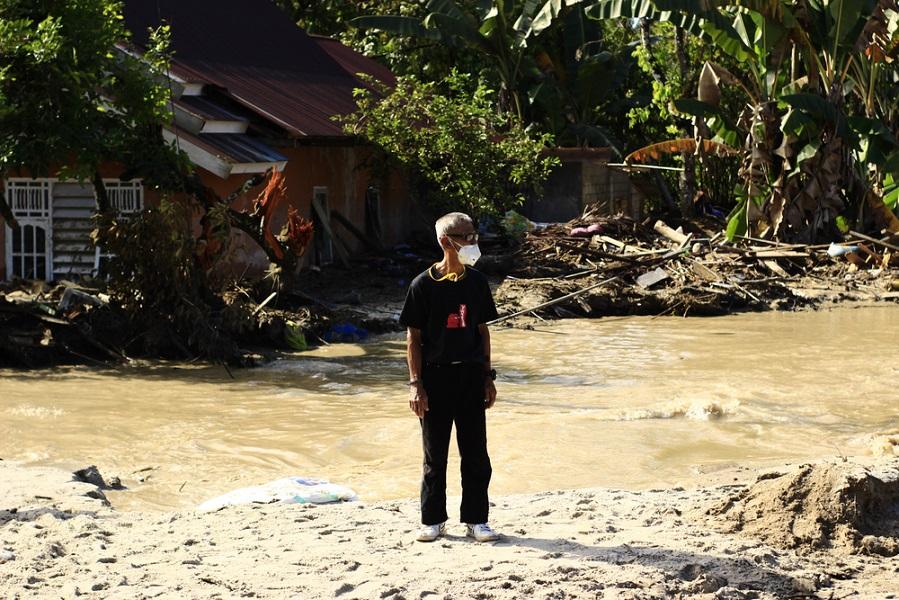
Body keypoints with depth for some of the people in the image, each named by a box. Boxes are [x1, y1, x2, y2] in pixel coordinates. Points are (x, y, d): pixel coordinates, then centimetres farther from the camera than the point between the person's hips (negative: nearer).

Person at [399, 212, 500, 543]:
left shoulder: (476, 282, 5)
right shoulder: (424, 285, -6)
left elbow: (482, 330, 12)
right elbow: (413, 336, -4)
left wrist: (487, 376, 10)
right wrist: (415, 383, -9)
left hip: (471, 374, 3)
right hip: (436, 375, -3)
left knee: (476, 453, 5)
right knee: (435, 453, 6)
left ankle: (476, 519, 15)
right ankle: (433, 520, 17)